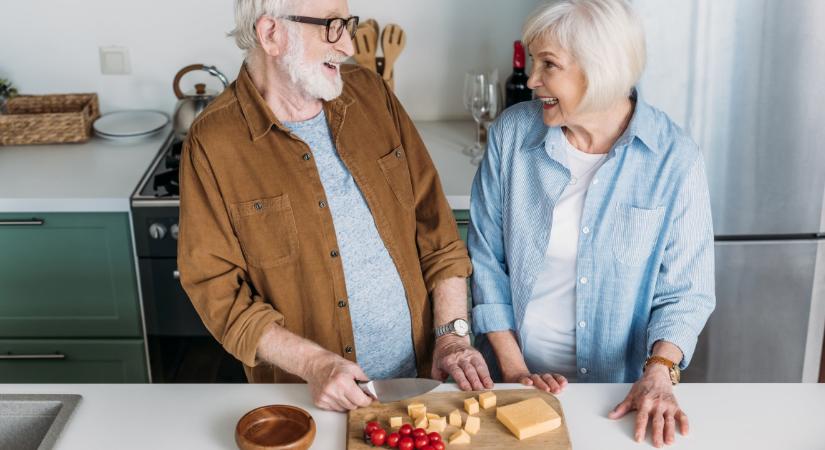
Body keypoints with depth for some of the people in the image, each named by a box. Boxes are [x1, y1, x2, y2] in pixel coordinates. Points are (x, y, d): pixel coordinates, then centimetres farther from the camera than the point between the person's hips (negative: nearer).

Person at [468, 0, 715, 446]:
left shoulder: (674, 159, -14)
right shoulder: (511, 134, -10)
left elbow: (685, 288, -9)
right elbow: (485, 261, -6)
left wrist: (658, 374, -23)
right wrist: (513, 368, -10)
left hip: (620, 387, -1)